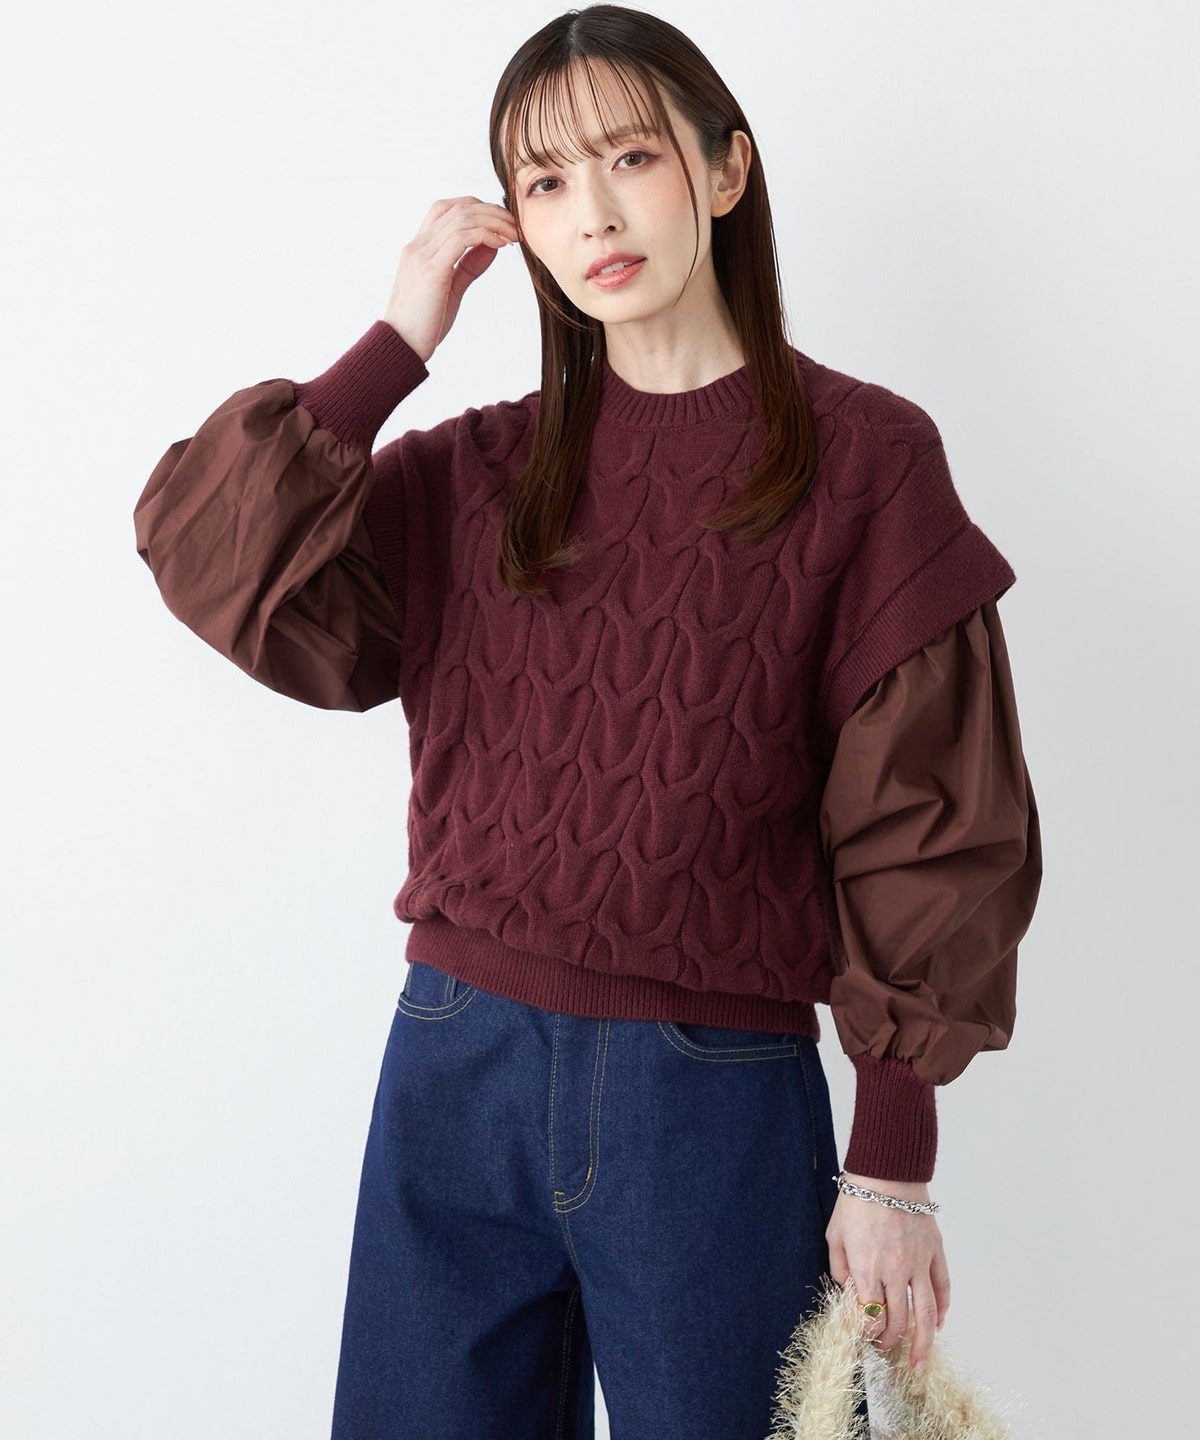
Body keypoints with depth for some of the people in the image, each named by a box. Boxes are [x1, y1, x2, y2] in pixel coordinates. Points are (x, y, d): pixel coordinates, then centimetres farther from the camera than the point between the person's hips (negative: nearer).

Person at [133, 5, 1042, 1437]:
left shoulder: (864, 458, -3)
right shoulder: (478, 470, 7)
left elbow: (927, 829, -4)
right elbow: (217, 564, -7)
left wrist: (892, 1168, -6)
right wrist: (399, 341, -6)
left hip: (717, 1102, -3)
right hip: (456, 1070, 3)